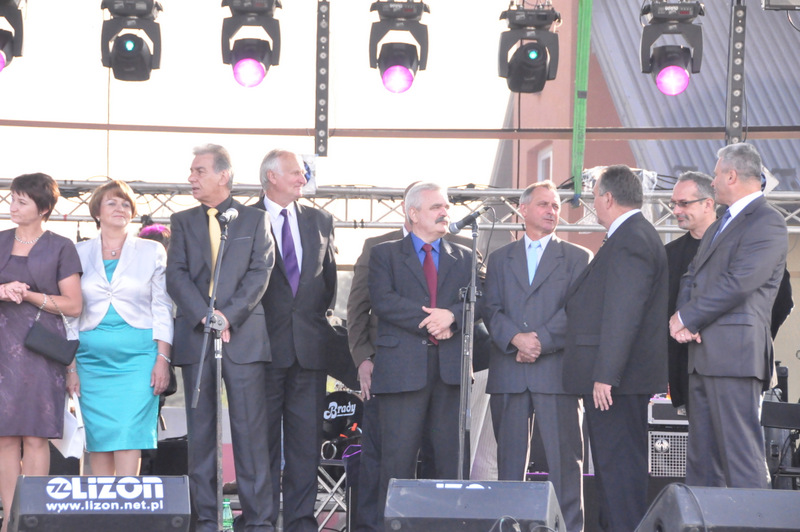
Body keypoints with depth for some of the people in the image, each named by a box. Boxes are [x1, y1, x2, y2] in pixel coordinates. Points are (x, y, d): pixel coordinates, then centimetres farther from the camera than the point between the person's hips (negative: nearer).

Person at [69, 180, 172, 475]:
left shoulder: (151, 252, 9)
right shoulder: (79, 253, 12)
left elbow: (162, 308, 5)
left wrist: (162, 359, -5)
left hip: (137, 355, -2)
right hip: (92, 357, 2)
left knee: (129, 436, -12)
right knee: (98, 438, -1)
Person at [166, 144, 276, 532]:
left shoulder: (255, 221, 8)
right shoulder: (182, 222, 13)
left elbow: (259, 274, -1)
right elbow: (176, 275, 3)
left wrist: (229, 316, -13)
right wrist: (205, 316, -11)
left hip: (244, 336, -2)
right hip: (194, 338, 2)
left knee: (250, 430, -4)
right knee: (200, 431, 3)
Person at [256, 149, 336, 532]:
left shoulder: (319, 221, 14)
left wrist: (322, 318, 10)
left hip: (311, 346, 4)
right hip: (264, 347, -4)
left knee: (306, 438, 3)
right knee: (262, 440, 1)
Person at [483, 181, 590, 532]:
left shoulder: (577, 258, 11)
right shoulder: (500, 259, 17)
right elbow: (491, 309, 5)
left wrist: (540, 341, -12)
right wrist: (515, 338, -13)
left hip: (556, 370, -2)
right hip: (508, 372, 2)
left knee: (564, 460, -5)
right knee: (509, 460, 4)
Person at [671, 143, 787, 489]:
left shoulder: (767, 223, -8)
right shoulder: (719, 226, 24)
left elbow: (739, 283, -18)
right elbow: (692, 276, 21)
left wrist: (686, 318, -11)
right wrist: (682, 316, 0)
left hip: (734, 352, -10)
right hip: (703, 355, 10)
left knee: (740, 455, -12)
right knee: (701, 456, 10)